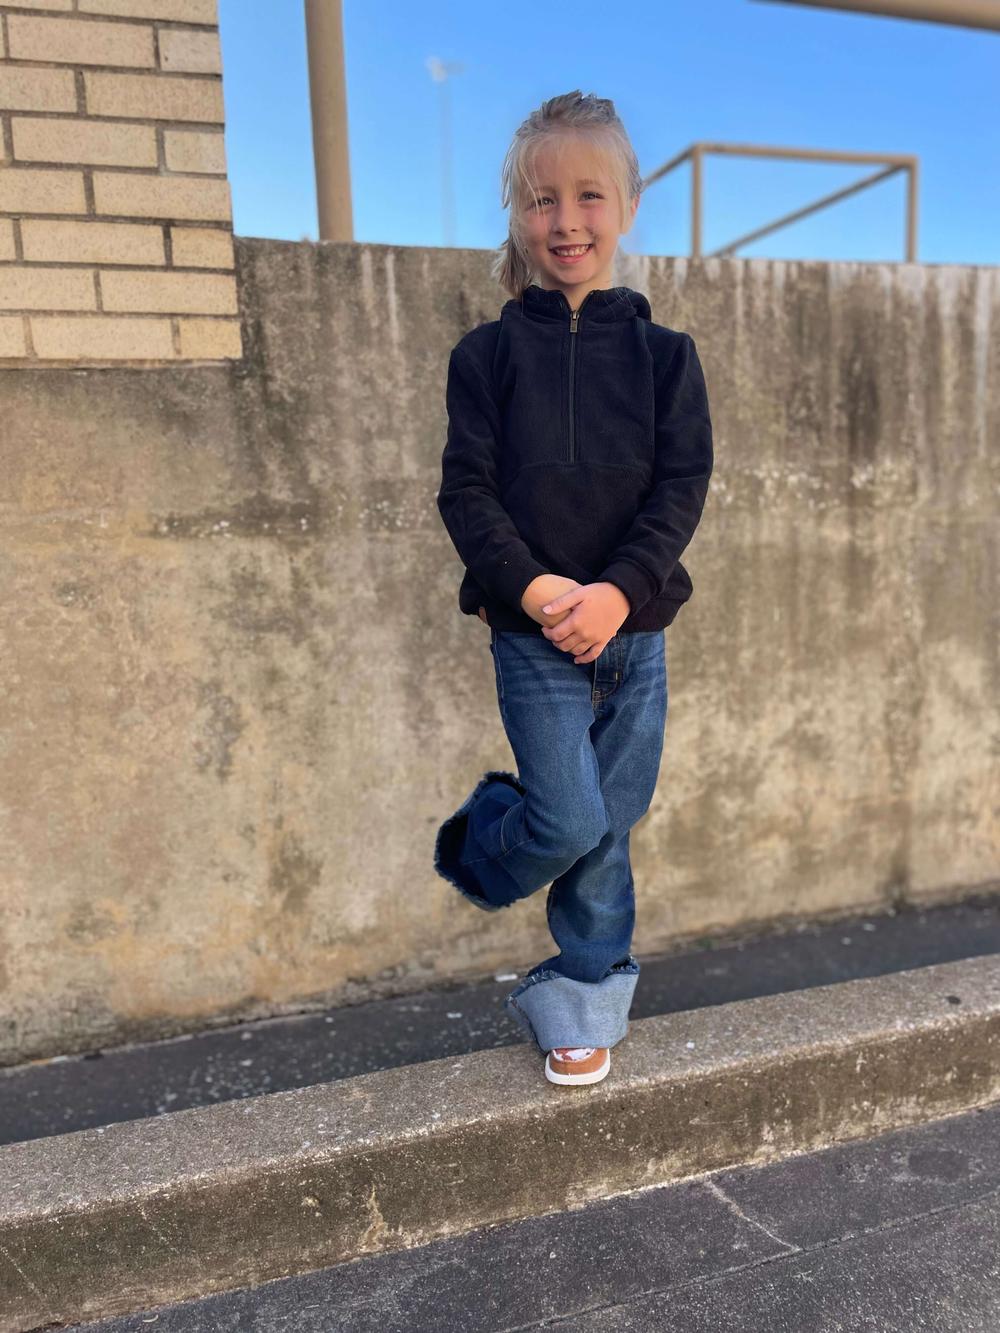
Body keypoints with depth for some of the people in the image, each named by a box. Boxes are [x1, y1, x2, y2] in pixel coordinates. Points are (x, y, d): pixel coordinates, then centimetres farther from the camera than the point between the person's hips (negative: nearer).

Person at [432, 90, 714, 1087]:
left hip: (634, 631, 2)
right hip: (532, 632, -2)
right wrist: (531, 586, -19)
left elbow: (683, 486, -3)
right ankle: (476, 843, 26)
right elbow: (466, 489, -4)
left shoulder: (662, 353, 5)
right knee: (571, 822, -8)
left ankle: (581, 1000, 30)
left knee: (608, 831, 10)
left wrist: (618, 590, -18)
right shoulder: (487, 353, 1)